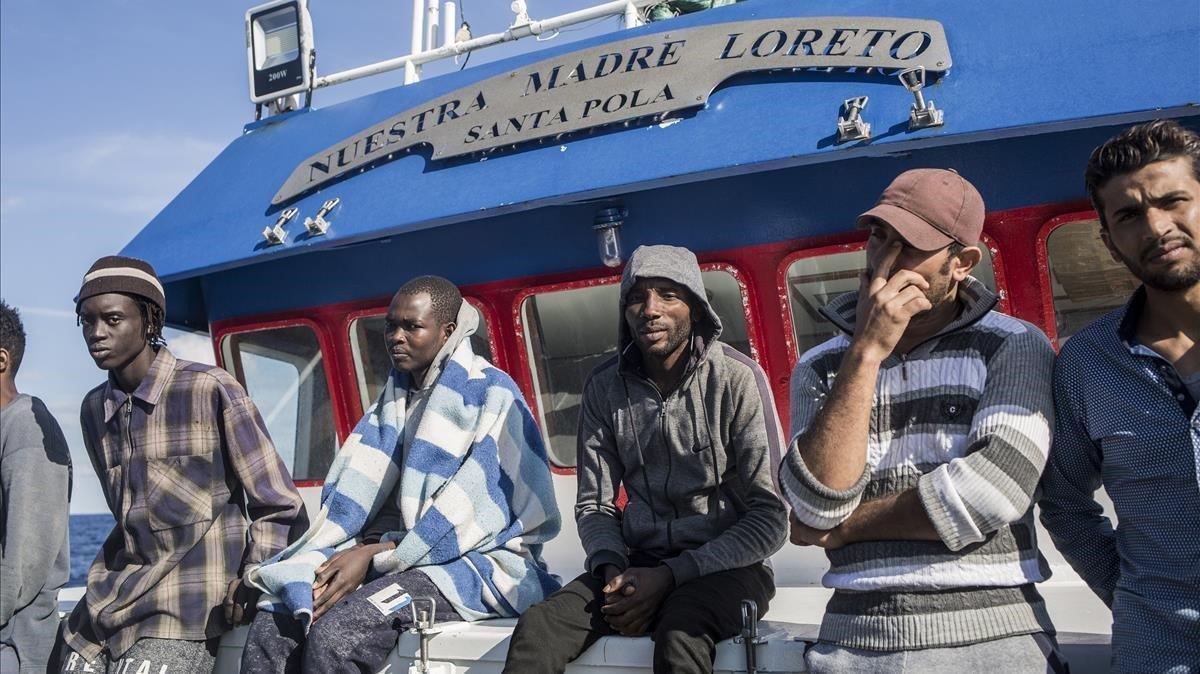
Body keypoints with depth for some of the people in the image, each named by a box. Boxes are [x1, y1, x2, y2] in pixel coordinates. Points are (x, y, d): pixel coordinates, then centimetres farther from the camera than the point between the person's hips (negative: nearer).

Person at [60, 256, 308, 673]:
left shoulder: (210, 391, -12)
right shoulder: (93, 409, 8)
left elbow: (279, 507, -7)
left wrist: (251, 580, -15)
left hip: (186, 607, -6)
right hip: (111, 600, 6)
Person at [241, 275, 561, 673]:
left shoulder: (492, 393, -6)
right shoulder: (396, 392, 15)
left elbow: (468, 506, -16)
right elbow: (358, 483, 4)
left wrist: (375, 554, -18)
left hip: (480, 557, -6)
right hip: (398, 551, 6)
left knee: (336, 633, -27)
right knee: (272, 625, -14)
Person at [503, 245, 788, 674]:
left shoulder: (738, 378, -8)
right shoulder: (604, 386, 4)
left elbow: (771, 518, -9)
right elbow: (594, 503, 10)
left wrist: (671, 575, -16)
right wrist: (613, 569, -11)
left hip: (723, 565, -3)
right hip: (637, 564, 3)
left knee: (679, 639, -36)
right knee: (536, 631, -23)